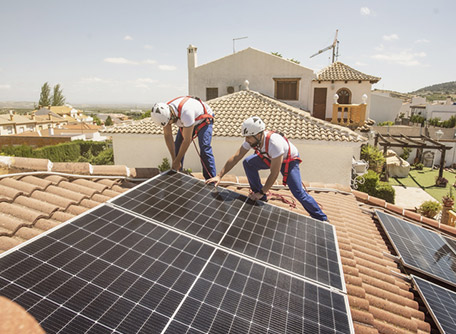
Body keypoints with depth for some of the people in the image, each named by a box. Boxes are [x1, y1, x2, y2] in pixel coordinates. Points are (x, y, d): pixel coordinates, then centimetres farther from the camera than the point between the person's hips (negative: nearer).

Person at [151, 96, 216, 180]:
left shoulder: (185, 112, -44)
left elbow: (187, 140, -35)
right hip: (186, 123, 7)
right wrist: (174, 160, -15)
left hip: (203, 120, -7)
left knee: (204, 149, -21)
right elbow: (167, 136, -14)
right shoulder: (164, 112, -22)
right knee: (177, 147, -1)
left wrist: (177, 161, -26)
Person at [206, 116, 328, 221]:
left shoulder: (274, 143, -42)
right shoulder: (252, 139, -22)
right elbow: (235, 158, -16)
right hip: (270, 158, 7)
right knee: (248, 163, -12)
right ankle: (261, 200, 1)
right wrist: (219, 176, -21)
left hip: (289, 160, -6)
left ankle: (322, 219, 2)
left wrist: (262, 193, -29)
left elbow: (274, 174, -36)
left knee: (298, 192, -19)